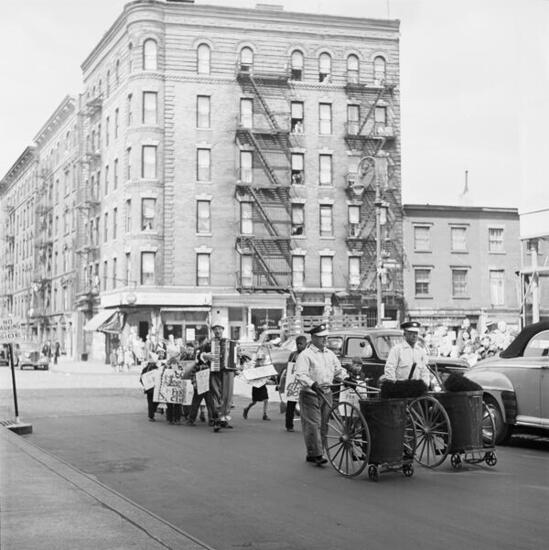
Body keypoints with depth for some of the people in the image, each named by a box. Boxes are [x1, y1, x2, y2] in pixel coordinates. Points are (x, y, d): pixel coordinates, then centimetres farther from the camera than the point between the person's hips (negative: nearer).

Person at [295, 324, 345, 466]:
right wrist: (312, 384, -33)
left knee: (323, 424, 7)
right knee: (313, 425, -9)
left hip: (326, 393, 7)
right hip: (310, 394, -7)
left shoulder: (330, 354, 15)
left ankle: (312, 455, 16)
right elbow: (300, 375, -18)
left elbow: (338, 371, 22)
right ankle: (316, 455, -8)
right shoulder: (305, 355, -7)